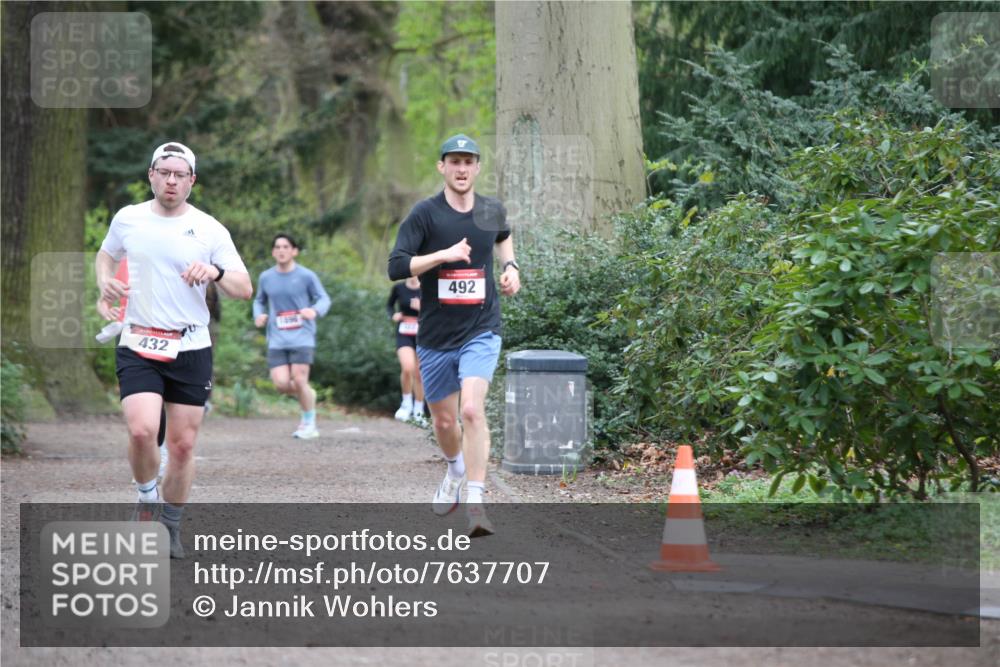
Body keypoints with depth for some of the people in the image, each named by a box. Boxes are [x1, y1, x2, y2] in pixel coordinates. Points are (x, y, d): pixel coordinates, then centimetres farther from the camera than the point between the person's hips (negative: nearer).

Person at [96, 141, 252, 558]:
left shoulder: (209, 230, -1)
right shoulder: (127, 219, 4)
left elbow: (245, 290, -1)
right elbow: (106, 254, 24)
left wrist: (216, 272, -21)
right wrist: (104, 281, 2)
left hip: (191, 348, 0)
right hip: (138, 347, 0)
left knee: (183, 444, 2)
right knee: (142, 430, -21)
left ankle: (170, 527, 21)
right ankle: (148, 497, 8)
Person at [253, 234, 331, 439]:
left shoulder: (306, 276, -2)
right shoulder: (266, 278, 9)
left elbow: (324, 299, 2)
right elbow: (259, 301, 23)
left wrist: (315, 310, -20)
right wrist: (259, 315, 1)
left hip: (302, 337, -3)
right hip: (277, 340, 3)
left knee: (299, 380, -12)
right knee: (281, 383, -10)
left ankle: (309, 424, 7)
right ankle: (309, 395, 23)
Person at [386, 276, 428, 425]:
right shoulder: (398, 288, -2)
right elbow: (389, 305, 15)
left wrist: (422, 308, -19)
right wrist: (393, 315, -6)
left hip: (422, 334, 1)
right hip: (404, 334, -1)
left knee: (418, 374, 6)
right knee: (407, 368, -23)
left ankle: (418, 411, 21)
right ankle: (407, 404, -2)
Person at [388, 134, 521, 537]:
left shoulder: (492, 211, 4)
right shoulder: (425, 213, -6)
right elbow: (396, 267, -14)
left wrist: (510, 266, 12)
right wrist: (444, 254, -22)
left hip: (481, 332, 0)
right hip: (436, 336, 0)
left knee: (472, 409, -21)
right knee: (444, 421, 13)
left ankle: (475, 503, -22)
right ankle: (455, 472, 47)